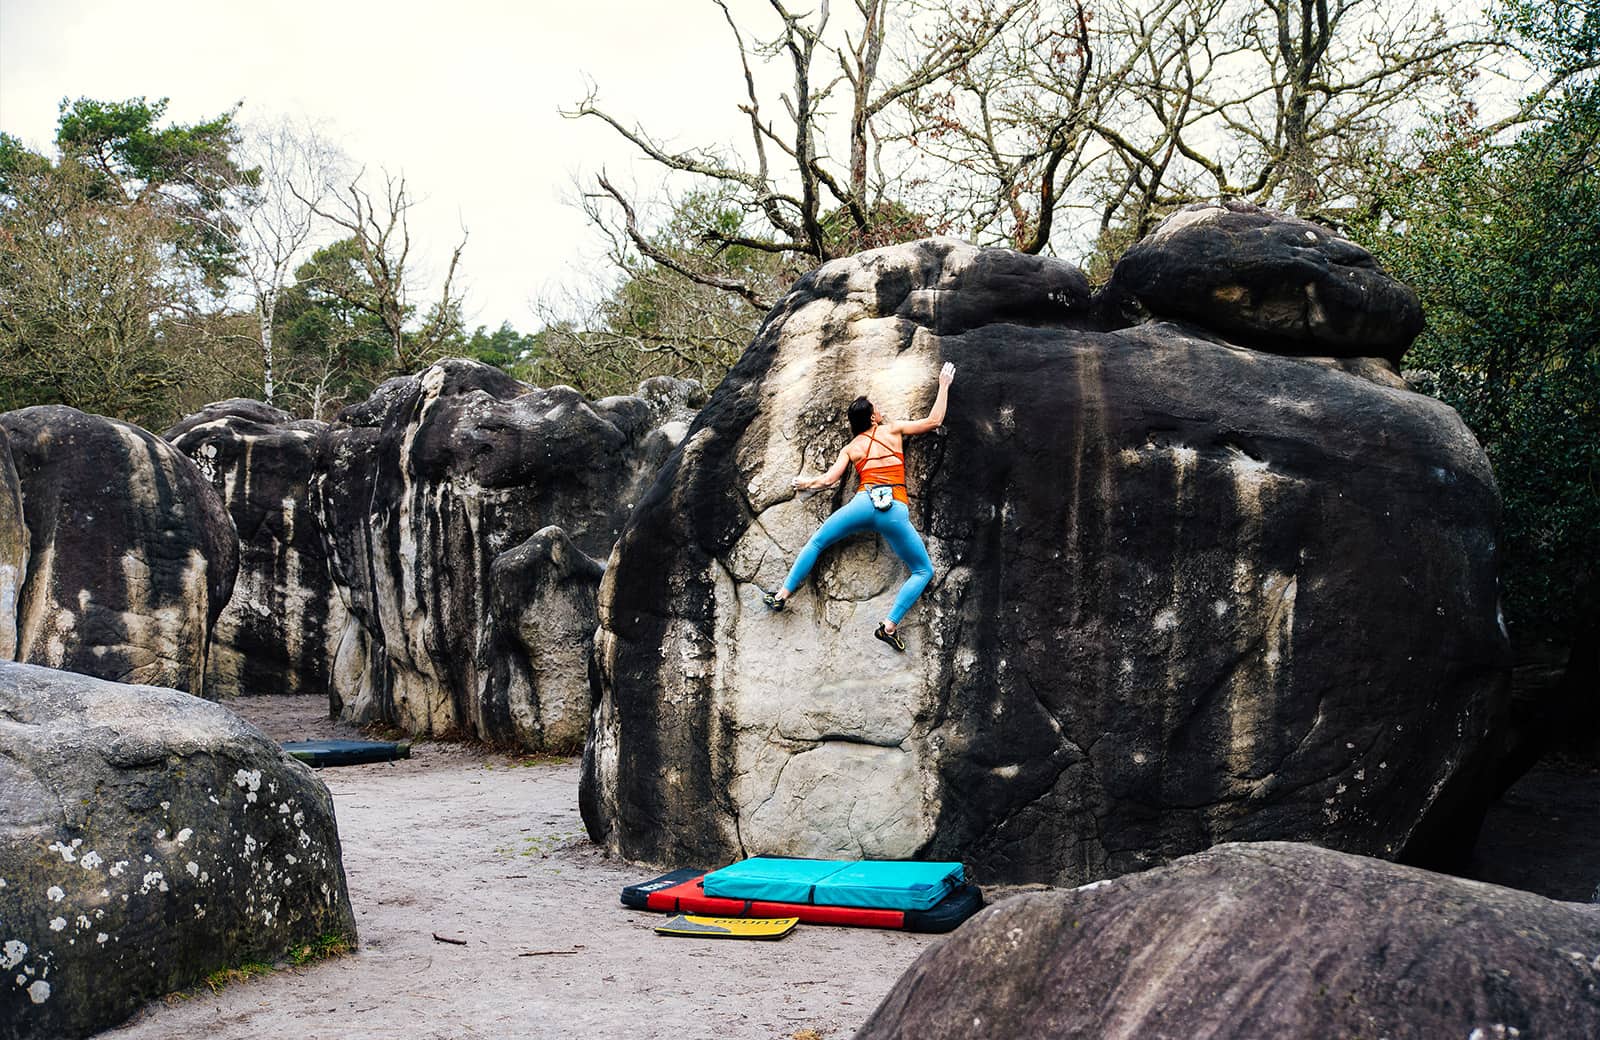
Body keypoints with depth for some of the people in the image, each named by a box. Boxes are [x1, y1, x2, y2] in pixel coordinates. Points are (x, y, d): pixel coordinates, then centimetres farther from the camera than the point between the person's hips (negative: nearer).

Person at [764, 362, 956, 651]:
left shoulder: (850, 448, 17)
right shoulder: (893, 430, 14)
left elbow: (828, 479, 10)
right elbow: (934, 421, 16)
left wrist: (805, 483, 30)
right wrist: (944, 385, 27)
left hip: (864, 503, 2)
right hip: (895, 511, -2)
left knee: (816, 542, 23)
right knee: (924, 572, 8)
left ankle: (783, 594, 19)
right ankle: (890, 626, -6)